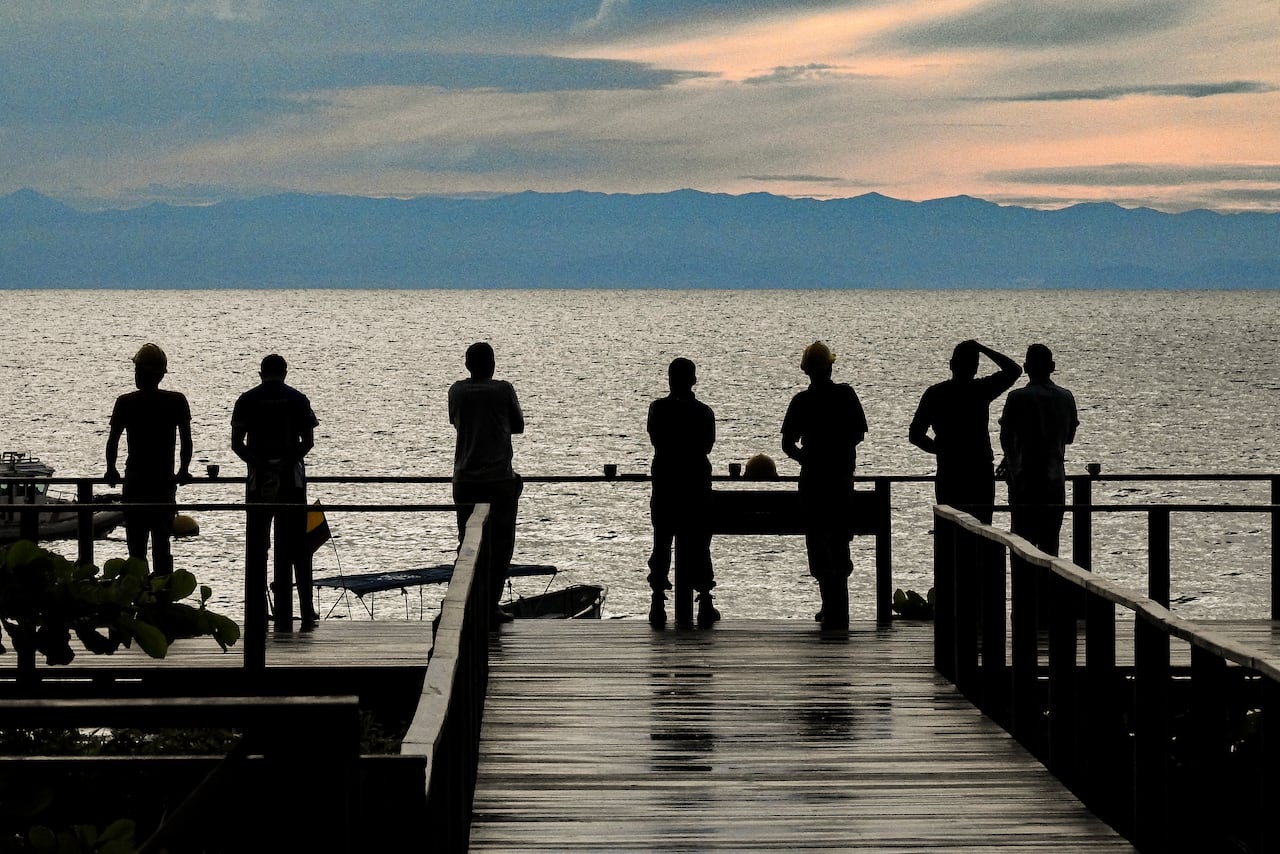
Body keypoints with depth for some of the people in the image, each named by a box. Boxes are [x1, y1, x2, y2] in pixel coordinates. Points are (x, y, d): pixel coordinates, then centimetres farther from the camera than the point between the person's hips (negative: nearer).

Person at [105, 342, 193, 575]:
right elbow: (186, 441, -4)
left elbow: (112, 440, -6)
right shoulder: (177, 401, -3)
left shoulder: (125, 403, -6)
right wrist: (183, 471, 8)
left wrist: (111, 470, 9)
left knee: (137, 548, 3)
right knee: (162, 546, 8)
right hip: (165, 481, 1)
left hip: (135, 480, -1)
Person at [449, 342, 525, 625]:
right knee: (501, 543, 3)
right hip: (499, 478, -3)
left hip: (465, 479, 3)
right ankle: (492, 604, -3)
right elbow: (519, 426, 8)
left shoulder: (457, 391, 2)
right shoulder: (504, 390, -5)